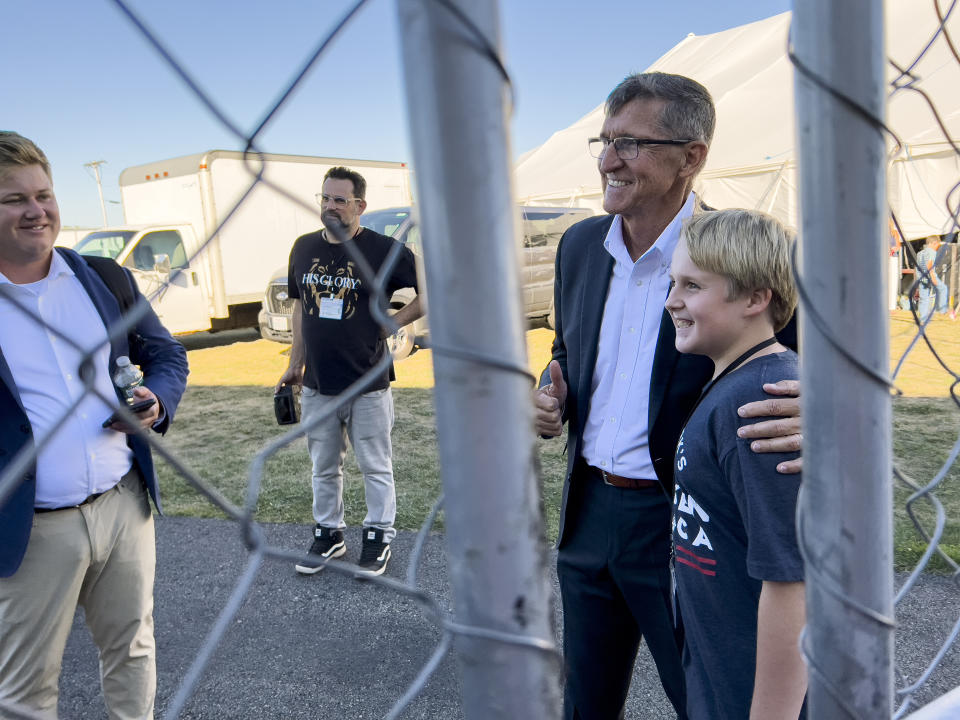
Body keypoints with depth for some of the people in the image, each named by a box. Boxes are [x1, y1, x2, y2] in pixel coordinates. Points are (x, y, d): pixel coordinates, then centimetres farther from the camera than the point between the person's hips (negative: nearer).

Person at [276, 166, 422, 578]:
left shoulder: (383, 250, -9)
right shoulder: (304, 248, 6)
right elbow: (300, 306, 15)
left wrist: (393, 321, -9)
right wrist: (295, 364, 15)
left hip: (368, 383, -4)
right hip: (317, 385, 5)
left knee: (375, 467, 9)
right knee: (324, 468, 17)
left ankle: (378, 538, 25)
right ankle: (328, 535, 33)